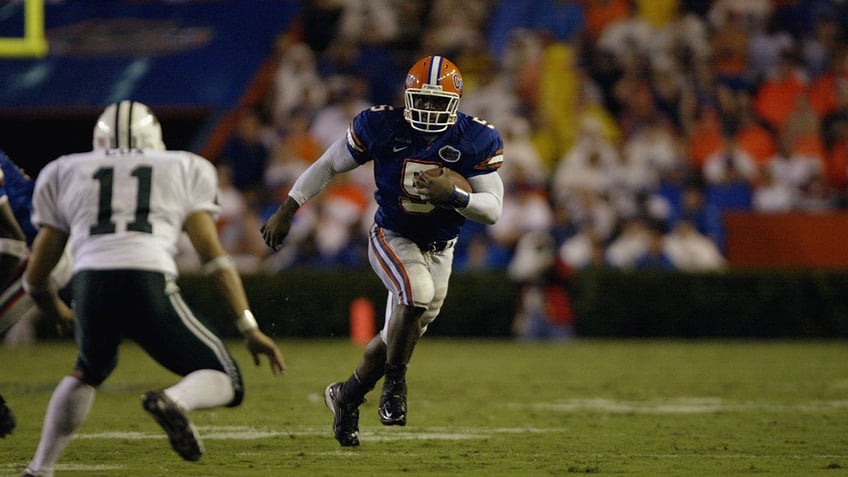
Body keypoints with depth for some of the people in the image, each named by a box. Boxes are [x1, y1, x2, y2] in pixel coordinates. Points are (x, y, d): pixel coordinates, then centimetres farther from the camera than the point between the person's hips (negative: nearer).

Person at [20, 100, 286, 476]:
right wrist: (249, 328, 12)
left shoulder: (64, 174, 27)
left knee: (89, 370, 35)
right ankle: (174, 401, -22)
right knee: (225, 383, 12)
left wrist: (56, 310, 49)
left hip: (90, 286, 3)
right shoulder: (183, 170, 25)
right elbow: (213, 258, 13)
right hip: (149, 287, -3)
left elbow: (37, 275, 28)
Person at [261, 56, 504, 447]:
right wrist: (286, 211, -4)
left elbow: (493, 209, -14)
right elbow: (328, 165, -3)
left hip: (439, 249, 3)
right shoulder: (381, 127, -17)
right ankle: (394, 383, -12)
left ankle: (346, 396, 34)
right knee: (418, 293, -32)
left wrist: (453, 196, -33)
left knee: (400, 336, 9)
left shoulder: (476, 140, -15)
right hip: (391, 238, -3)